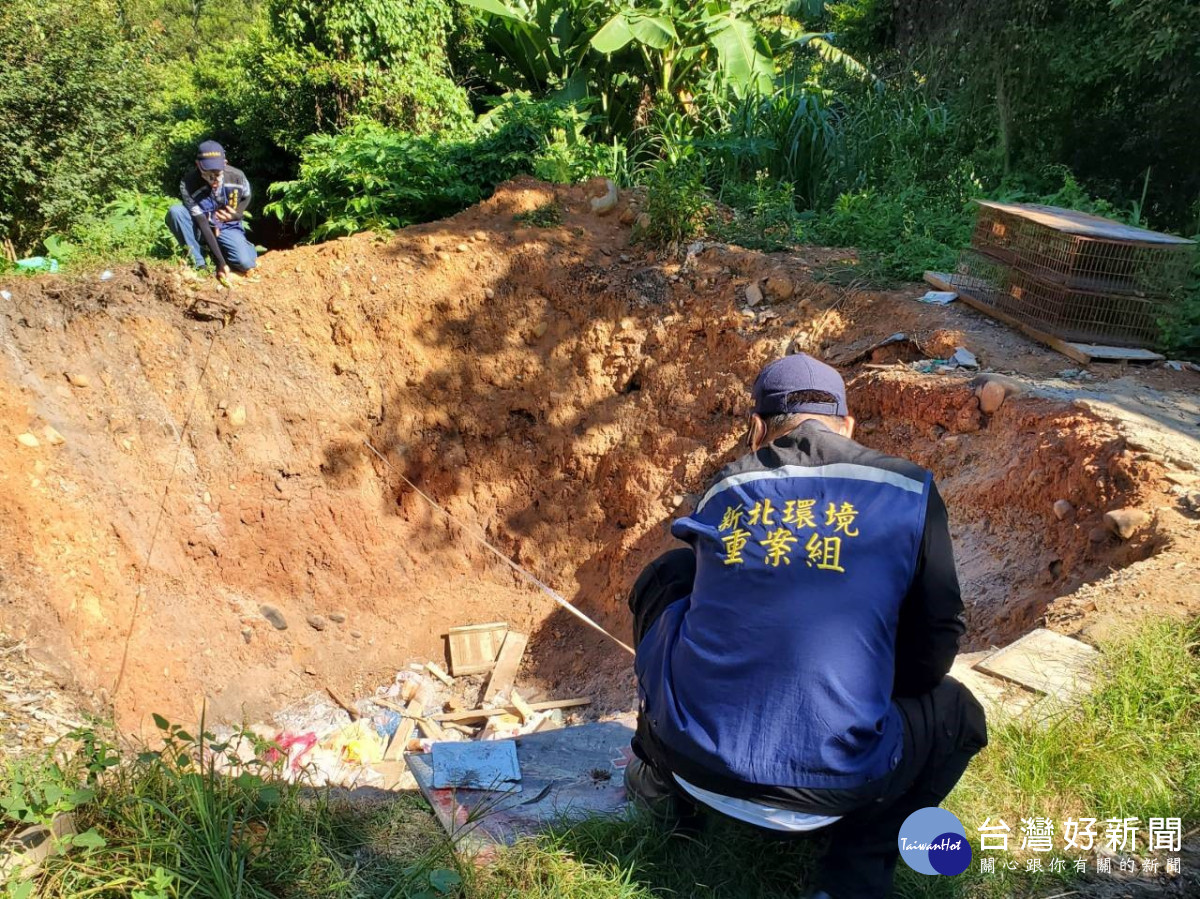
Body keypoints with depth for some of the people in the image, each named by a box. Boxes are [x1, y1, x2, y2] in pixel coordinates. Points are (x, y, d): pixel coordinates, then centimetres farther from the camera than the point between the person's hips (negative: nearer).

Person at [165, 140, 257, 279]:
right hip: (201, 227, 0)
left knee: (245, 263, -28)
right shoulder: (188, 184, -27)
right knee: (175, 211, -33)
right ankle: (198, 264, -21)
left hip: (228, 227, 0)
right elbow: (203, 224, -29)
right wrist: (220, 262, -35)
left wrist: (238, 214, -18)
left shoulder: (237, 176, -20)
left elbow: (247, 197, 5)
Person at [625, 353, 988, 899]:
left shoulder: (724, 490, 8)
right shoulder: (906, 491, 2)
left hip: (690, 758, 2)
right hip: (820, 793, -1)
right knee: (956, 712, 28)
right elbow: (934, 643, 10)